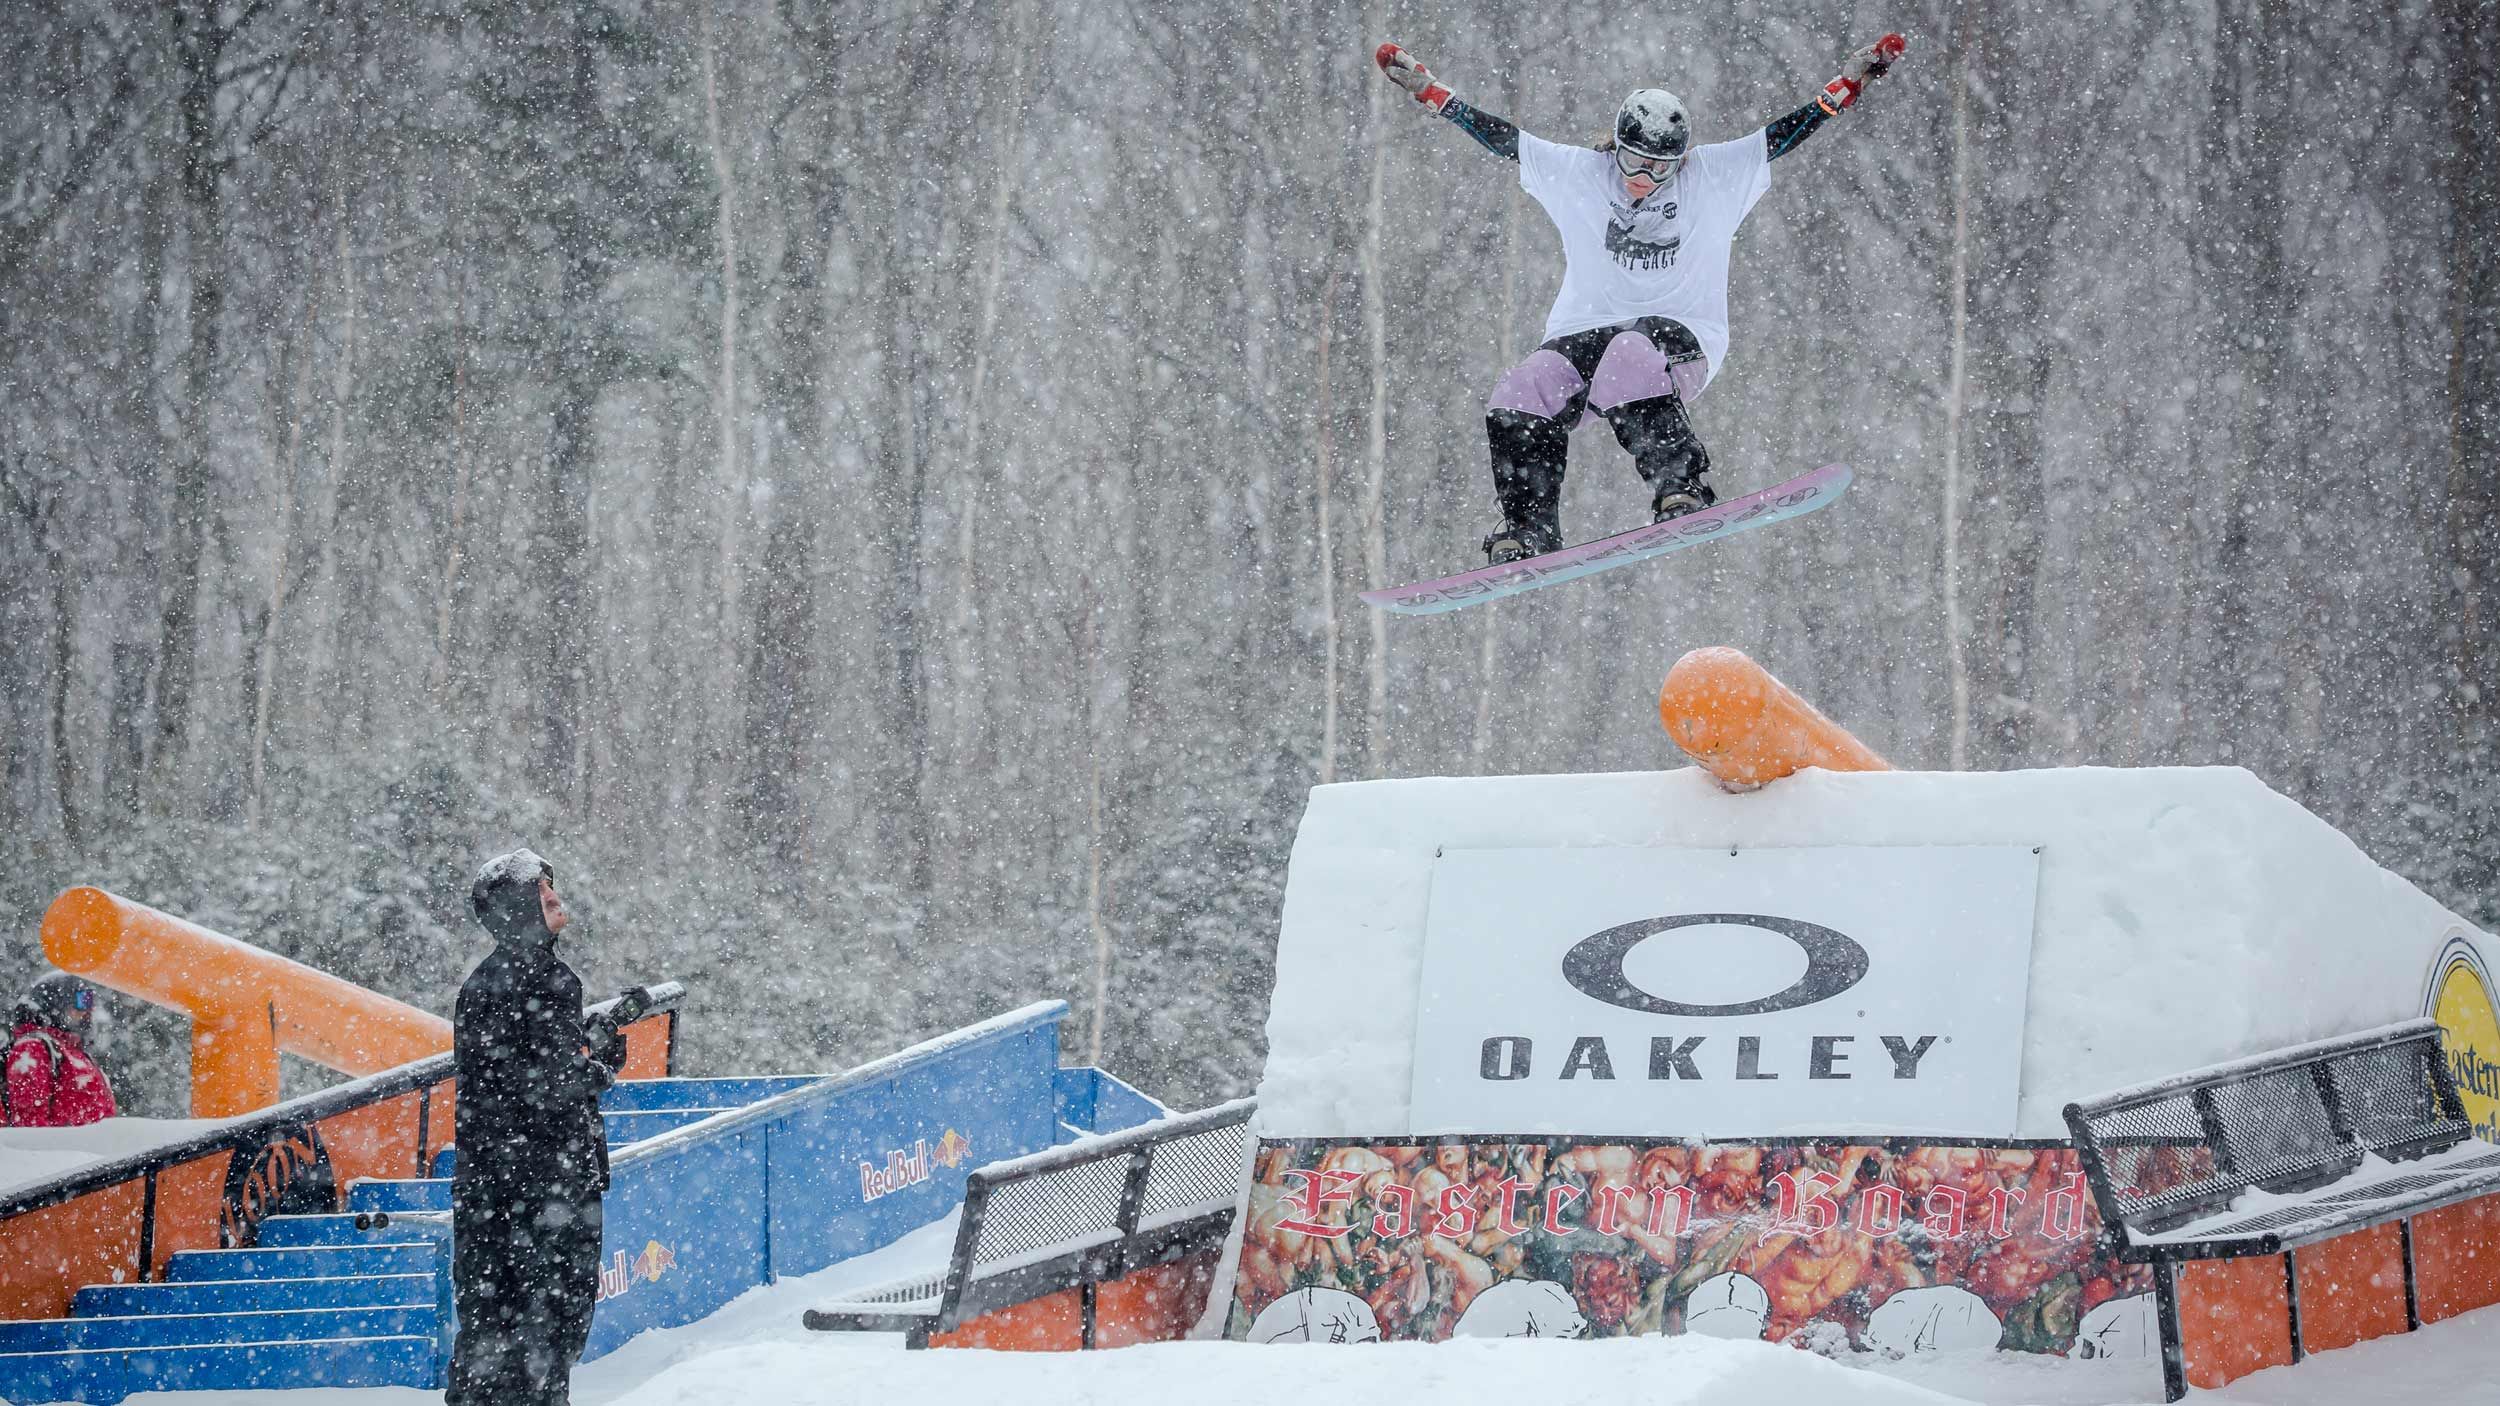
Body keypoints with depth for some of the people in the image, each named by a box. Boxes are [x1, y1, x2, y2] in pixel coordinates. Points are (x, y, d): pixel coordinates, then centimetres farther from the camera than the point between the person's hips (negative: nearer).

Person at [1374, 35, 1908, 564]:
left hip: (1681, 332, -3)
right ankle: (1528, 532, -18)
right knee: (1518, 400, -25)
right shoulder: (1579, 172, 7)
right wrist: (1428, 89, 8)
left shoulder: (1713, 176, 4)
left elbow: (1784, 133, 4)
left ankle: (1683, 491, -41)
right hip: (1585, 332, 3)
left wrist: (1849, 82, -2)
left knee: (1630, 360, -39)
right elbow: (1500, 137, 10)